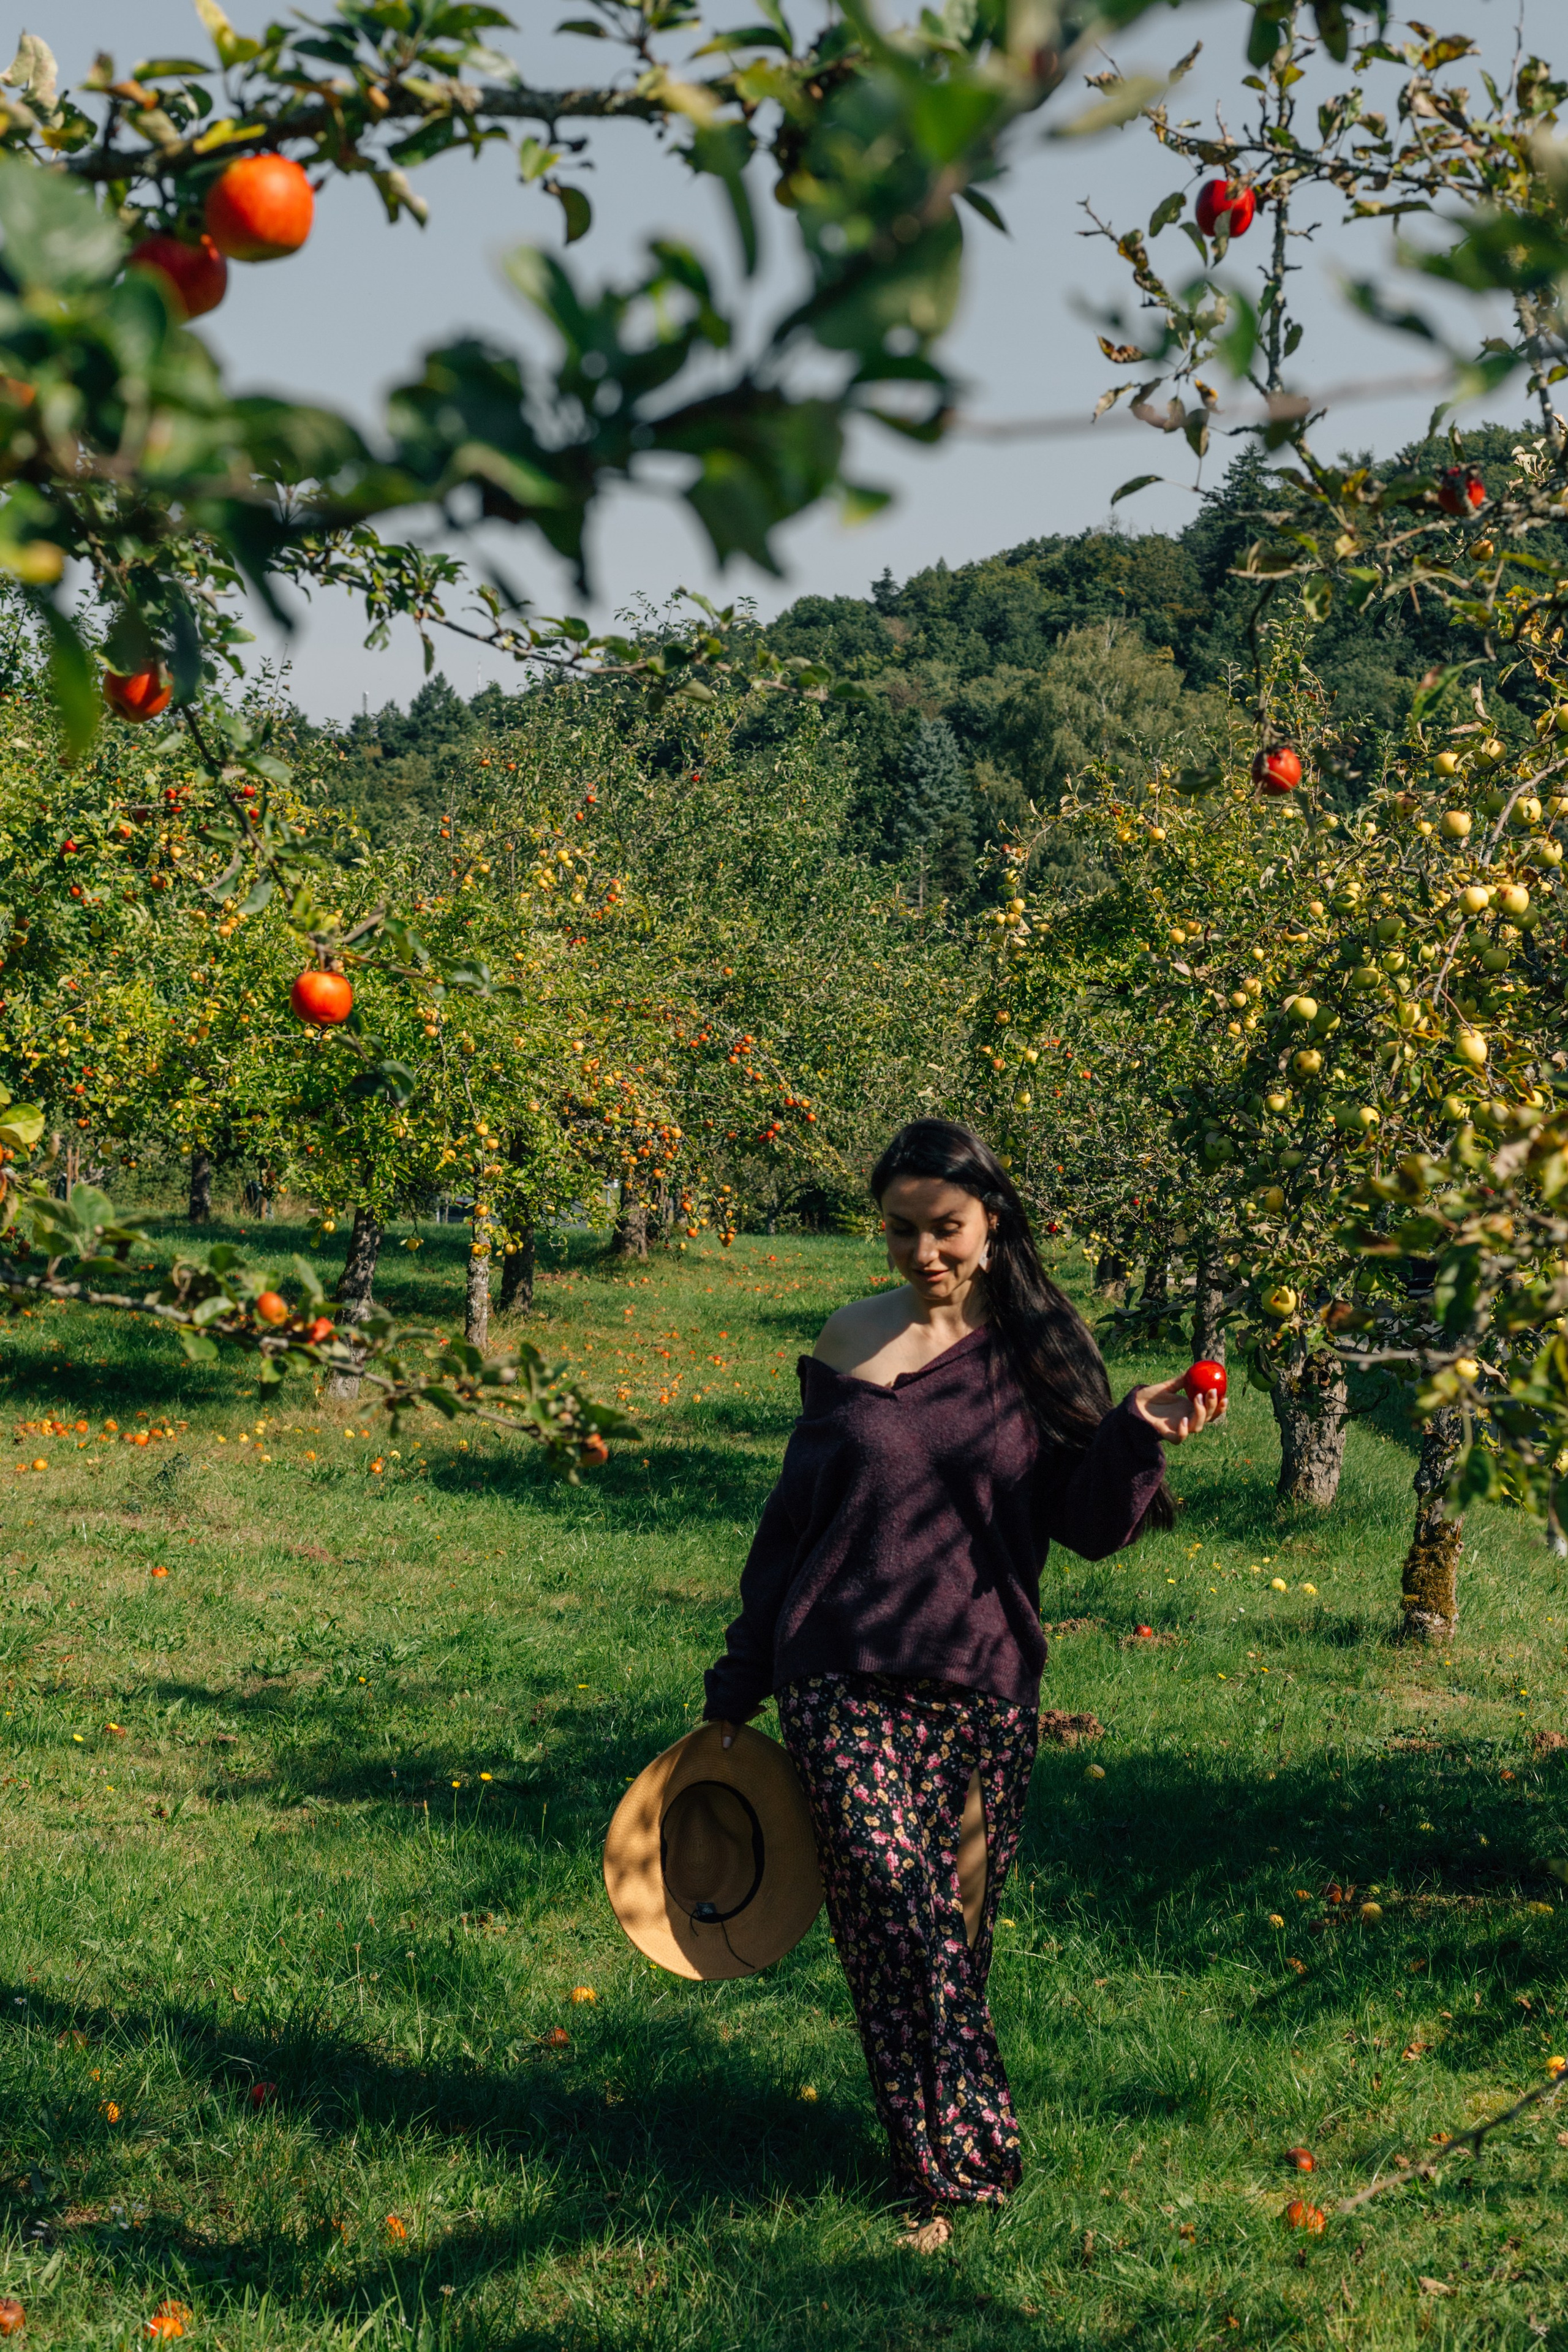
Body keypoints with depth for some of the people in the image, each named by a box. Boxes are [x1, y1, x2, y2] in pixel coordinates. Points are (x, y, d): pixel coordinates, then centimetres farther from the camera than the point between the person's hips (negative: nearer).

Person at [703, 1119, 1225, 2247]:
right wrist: (740, 1681, 15)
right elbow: (794, 1516, 13)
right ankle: (961, 2161, -4)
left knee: (958, 1929, 4)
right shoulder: (855, 1340, 6)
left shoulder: (1042, 1351, 4)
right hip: (848, 1686, 0)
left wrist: (1138, 1438, -20)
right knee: (898, 1923, -12)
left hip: (984, 1693, 0)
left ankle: (943, 2159, 20)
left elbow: (1088, 1524, 0)